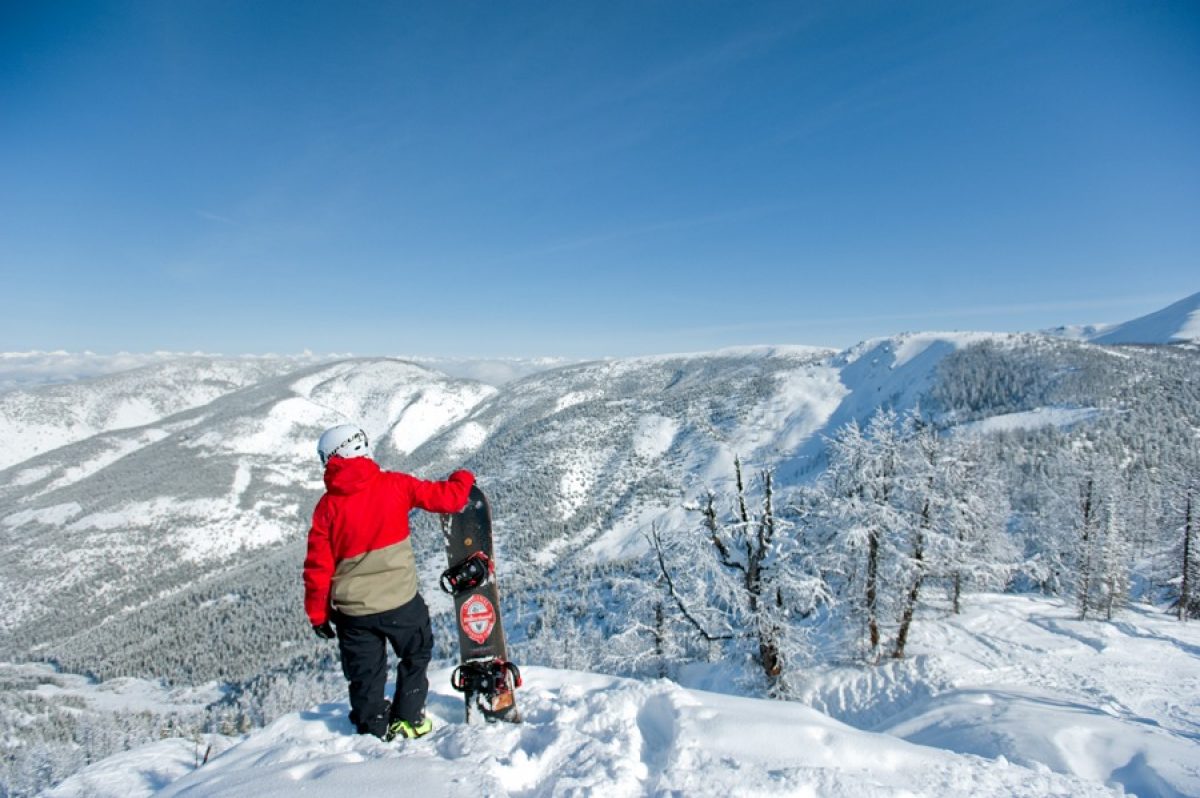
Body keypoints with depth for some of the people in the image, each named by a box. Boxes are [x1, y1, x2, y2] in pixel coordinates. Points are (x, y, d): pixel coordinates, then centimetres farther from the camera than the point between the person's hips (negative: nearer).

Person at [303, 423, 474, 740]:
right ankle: (409, 718, 24)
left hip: (352, 610, 2)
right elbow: (447, 498, -4)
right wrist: (462, 479, 17)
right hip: (400, 601, -1)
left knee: (365, 674, 20)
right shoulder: (394, 485, -9)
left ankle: (375, 730, 31)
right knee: (416, 656, 24)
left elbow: (318, 566, -2)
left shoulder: (327, 505, -5)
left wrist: (317, 614, 9)